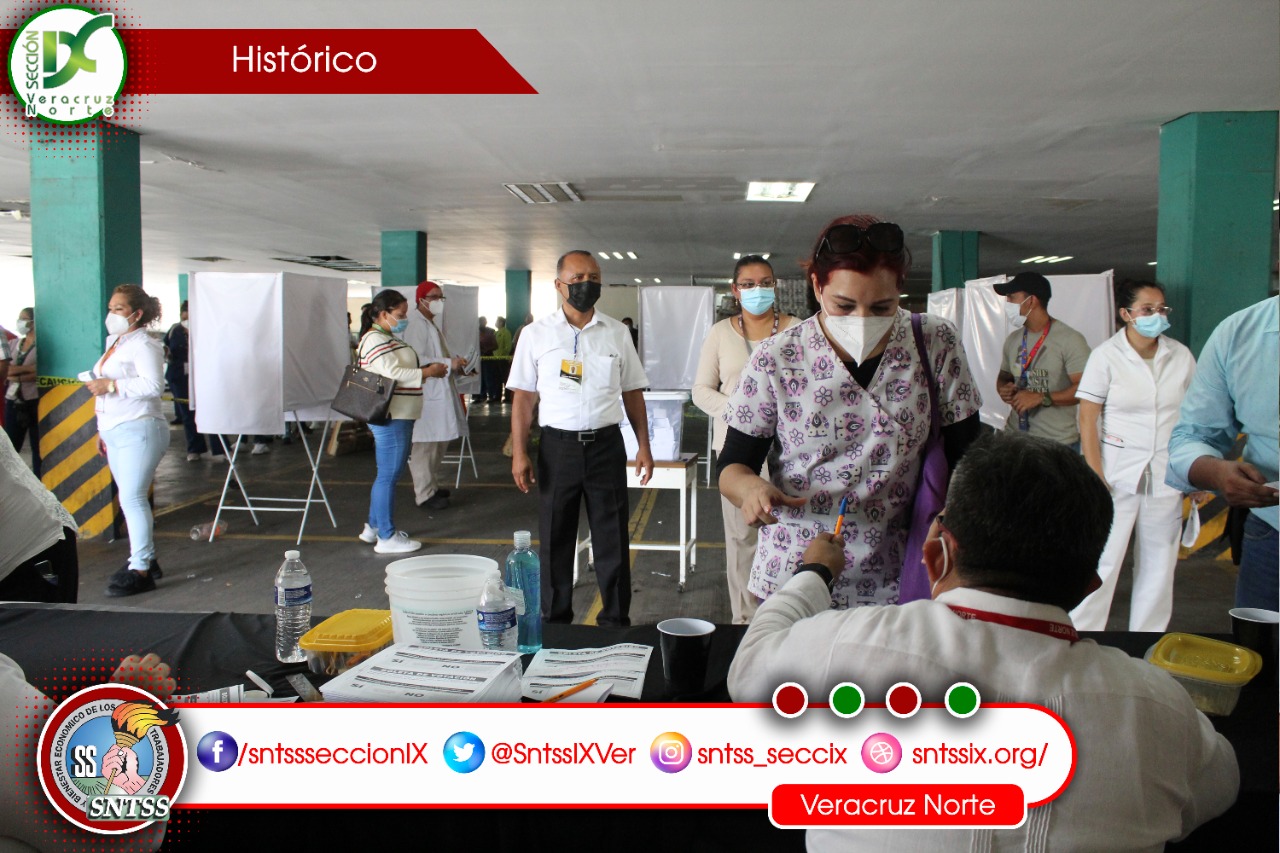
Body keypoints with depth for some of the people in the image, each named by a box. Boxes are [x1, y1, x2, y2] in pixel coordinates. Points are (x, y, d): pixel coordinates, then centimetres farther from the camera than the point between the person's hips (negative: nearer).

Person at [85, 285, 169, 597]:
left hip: (138, 431, -9)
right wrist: (102, 431, 23)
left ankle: (140, 570, -7)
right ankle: (147, 559, 20)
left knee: (132, 499, -11)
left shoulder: (143, 344, -9)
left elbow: (153, 385, -23)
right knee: (132, 500, 11)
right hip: (115, 432, 9)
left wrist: (110, 385, -23)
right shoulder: (114, 343, 19)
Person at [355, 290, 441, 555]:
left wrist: (425, 369, 8)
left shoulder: (389, 338, 18)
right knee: (388, 475, -4)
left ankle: (373, 527, 29)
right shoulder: (375, 340, -15)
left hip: (397, 416, 11)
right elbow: (392, 374, -24)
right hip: (390, 417, -11)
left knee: (387, 474, 18)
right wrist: (427, 373, -16)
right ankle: (387, 538, 3)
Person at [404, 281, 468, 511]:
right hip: (426, 393, -11)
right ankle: (424, 494, 0)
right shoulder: (416, 325, -14)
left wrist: (455, 363, 9)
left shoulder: (430, 324, 19)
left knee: (438, 442, 16)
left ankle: (431, 485, 27)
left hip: (440, 391, 11)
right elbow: (418, 360, -22)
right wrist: (449, 364, -19)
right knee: (425, 445, -6)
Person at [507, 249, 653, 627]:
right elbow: (524, 398, 2)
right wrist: (519, 452, -5)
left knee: (613, 541, 6)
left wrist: (644, 446, 3)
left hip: (606, 445, 1)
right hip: (558, 447, 0)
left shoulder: (616, 333, 6)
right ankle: (555, 623, 24)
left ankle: (615, 622, 20)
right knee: (555, 542, 9)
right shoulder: (536, 334, 2)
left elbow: (633, 394, 9)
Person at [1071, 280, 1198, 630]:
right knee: (1102, 560, -4)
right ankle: (1081, 630, 8)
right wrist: (1095, 477, -12)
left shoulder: (1181, 356, 4)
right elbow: (1087, 420, -7)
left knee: (1159, 562, 10)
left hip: (1167, 474, 4)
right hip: (1118, 472, -4)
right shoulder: (1106, 355, -6)